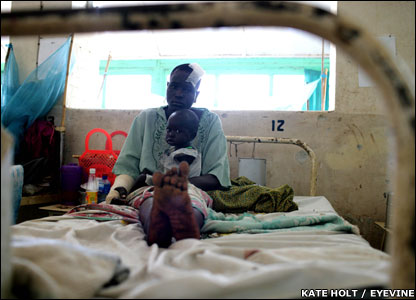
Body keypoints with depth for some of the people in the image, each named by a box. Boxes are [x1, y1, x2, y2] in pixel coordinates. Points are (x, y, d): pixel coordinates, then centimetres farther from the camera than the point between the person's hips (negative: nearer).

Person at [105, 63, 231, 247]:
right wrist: (117, 190, -14)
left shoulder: (210, 121, 11)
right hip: (147, 188, 1)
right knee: (149, 198, -37)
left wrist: (182, 182, -17)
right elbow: (128, 166, 10)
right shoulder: (146, 118, 15)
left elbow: (217, 178, 3)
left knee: (191, 194, -39)